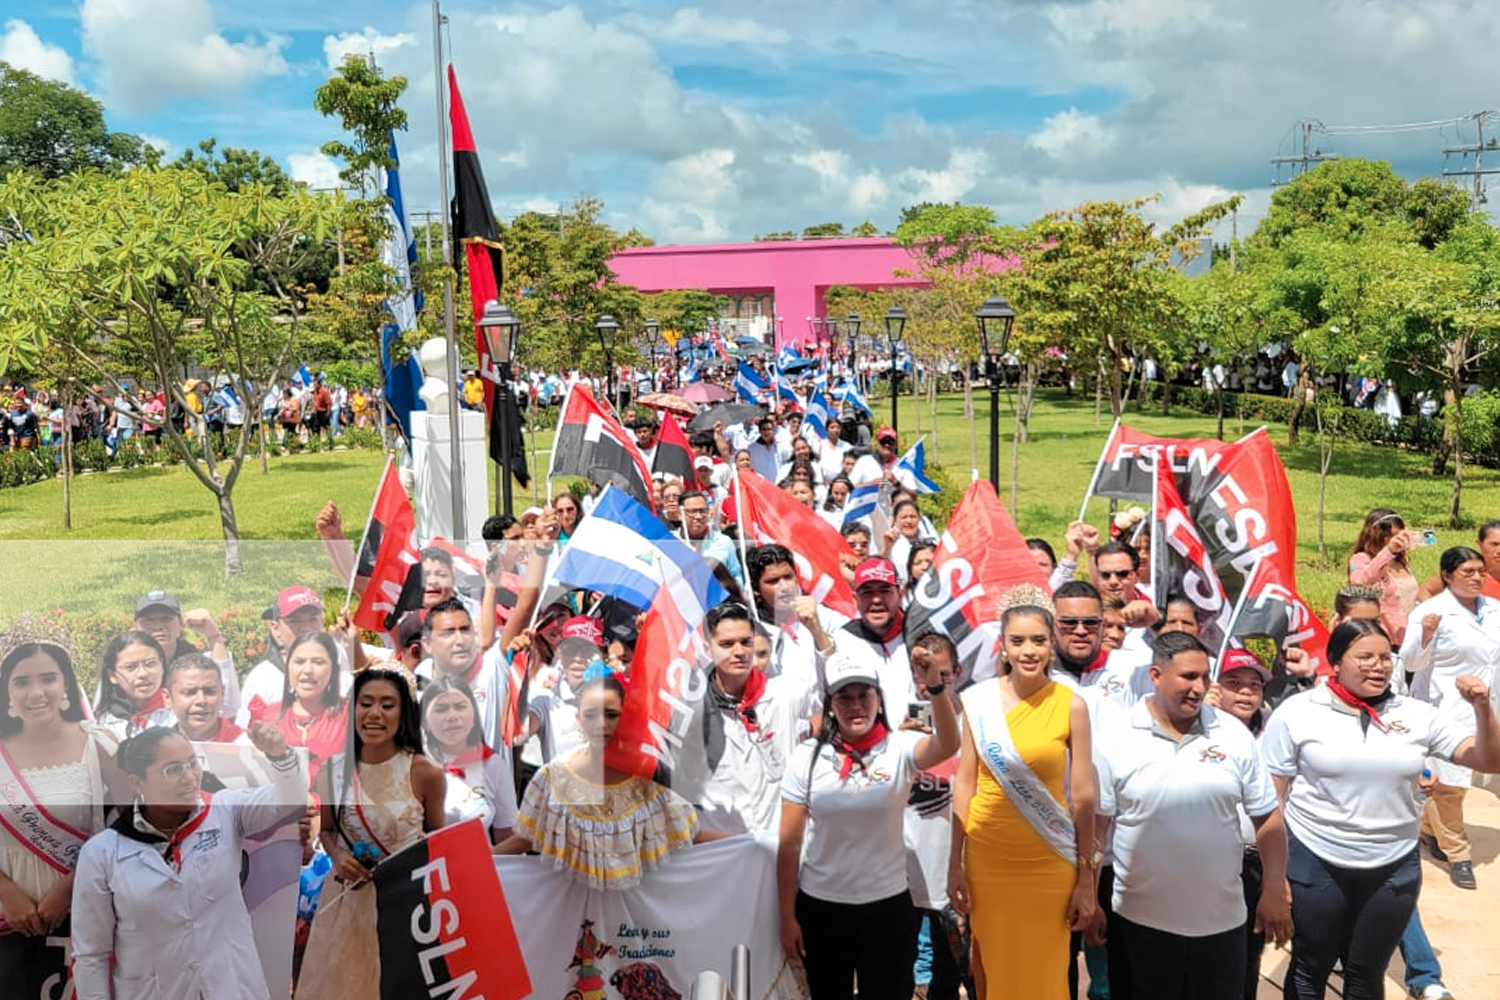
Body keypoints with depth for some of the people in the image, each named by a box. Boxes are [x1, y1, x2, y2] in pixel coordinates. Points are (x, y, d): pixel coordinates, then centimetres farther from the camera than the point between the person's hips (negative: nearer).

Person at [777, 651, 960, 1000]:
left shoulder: (899, 749, -9)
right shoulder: (807, 758, -6)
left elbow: (948, 745, -31)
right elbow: (789, 844, -2)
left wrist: (936, 688, -47)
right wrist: (787, 916, -2)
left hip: (888, 906, -1)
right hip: (820, 907, 1)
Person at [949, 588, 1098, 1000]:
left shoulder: (1071, 704, -6)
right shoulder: (978, 699, -3)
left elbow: (1082, 795, -3)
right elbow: (965, 783, 1)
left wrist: (1086, 878, -2)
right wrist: (956, 862, 1)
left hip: (1048, 861, -1)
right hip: (986, 855, 1)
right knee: (994, 966, 13)